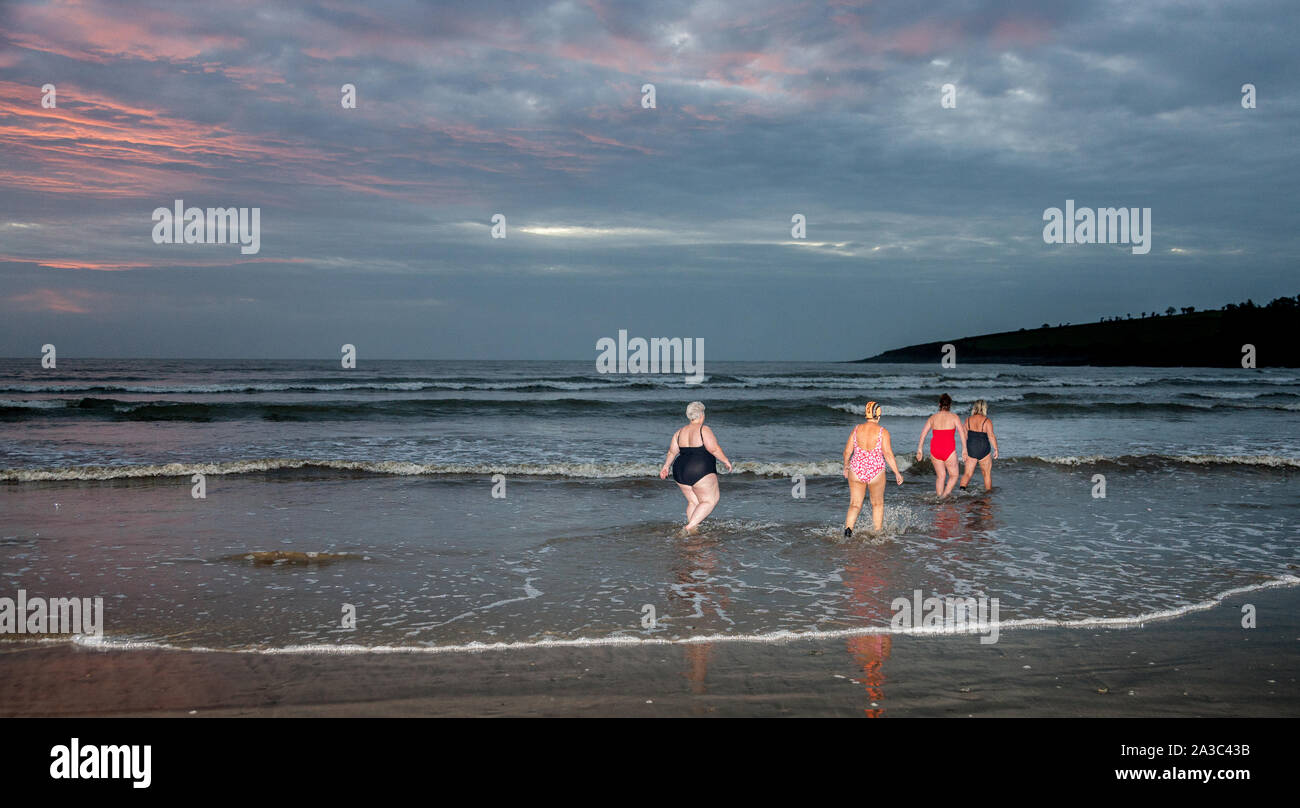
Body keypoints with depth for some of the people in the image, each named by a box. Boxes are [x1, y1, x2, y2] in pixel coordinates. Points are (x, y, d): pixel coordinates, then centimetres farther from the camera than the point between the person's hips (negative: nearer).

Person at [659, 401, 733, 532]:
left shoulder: (680, 432, 10)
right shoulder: (704, 430, -10)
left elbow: (672, 452, 14)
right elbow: (714, 449, -15)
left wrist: (666, 466, 27)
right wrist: (726, 461, -2)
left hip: (680, 473, 7)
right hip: (701, 472, -7)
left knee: (693, 502, 16)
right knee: (709, 501, 1)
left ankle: (694, 530, 12)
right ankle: (690, 526, -11)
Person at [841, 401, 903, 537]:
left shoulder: (857, 429, -2)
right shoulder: (882, 432, -10)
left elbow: (847, 451, 2)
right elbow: (888, 454, -13)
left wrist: (846, 466, 19)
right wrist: (897, 473, -5)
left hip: (856, 471, 1)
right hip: (876, 472, -1)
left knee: (855, 505, 8)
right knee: (878, 504, 20)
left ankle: (848, 528, -16)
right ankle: (877, 533, 27)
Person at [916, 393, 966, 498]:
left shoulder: (932, 418, 7)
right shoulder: (954, 417, -1)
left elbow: (923, 433, 5)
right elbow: (962, 433, -7)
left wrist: (919, 449, 8)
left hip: (935, 450, 3)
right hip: (949, 450, -3)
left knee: (940, 476, 15)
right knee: (954, 475, 8)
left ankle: (938, 496, 14)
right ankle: (945, 494, -10)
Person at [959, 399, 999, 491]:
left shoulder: (968, 420, 1)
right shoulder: (987, 421, -10)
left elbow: (965, 436, 5)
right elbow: (991, 436, -14)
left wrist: (965, 449, 15)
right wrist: (996, 449, -7)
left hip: (970, 449, 2)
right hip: (983, 449, -2)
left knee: (967, 473, 4)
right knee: (987, 473, 14)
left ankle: (962, 488, -19)